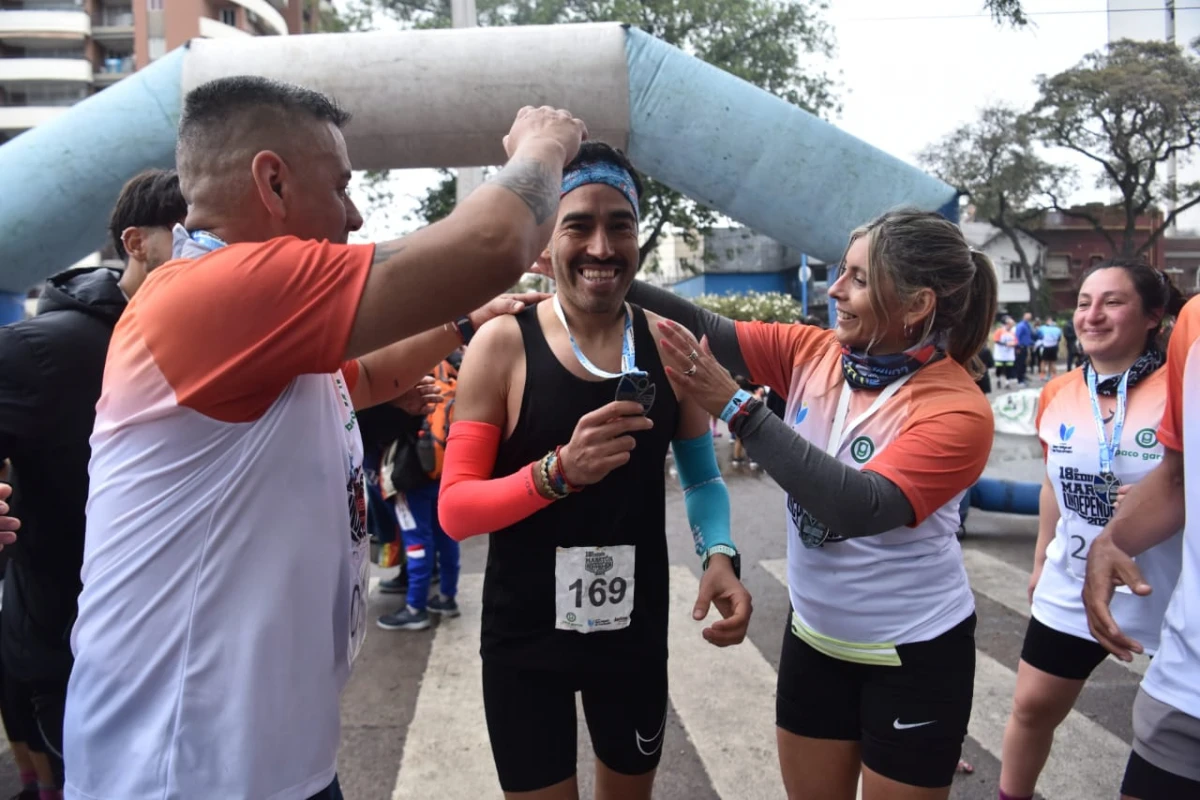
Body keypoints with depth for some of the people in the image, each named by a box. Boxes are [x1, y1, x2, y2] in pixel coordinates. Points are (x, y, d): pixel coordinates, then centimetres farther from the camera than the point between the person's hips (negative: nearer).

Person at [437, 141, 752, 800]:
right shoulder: (502, 345, -14)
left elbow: (702, 475, 6)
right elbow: (455, 509, -15)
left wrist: (720, 555, -12)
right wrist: (559, 471, -31)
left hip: (637, 628, 3)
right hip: (525, 636, -3)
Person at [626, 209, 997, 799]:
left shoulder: (959, 411, -22)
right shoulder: (812, 353, -7)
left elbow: (862, 507, -35)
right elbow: (703, 330, -8)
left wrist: (735, 407, -38)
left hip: (915, 654, -5)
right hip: (815, 634, 5)